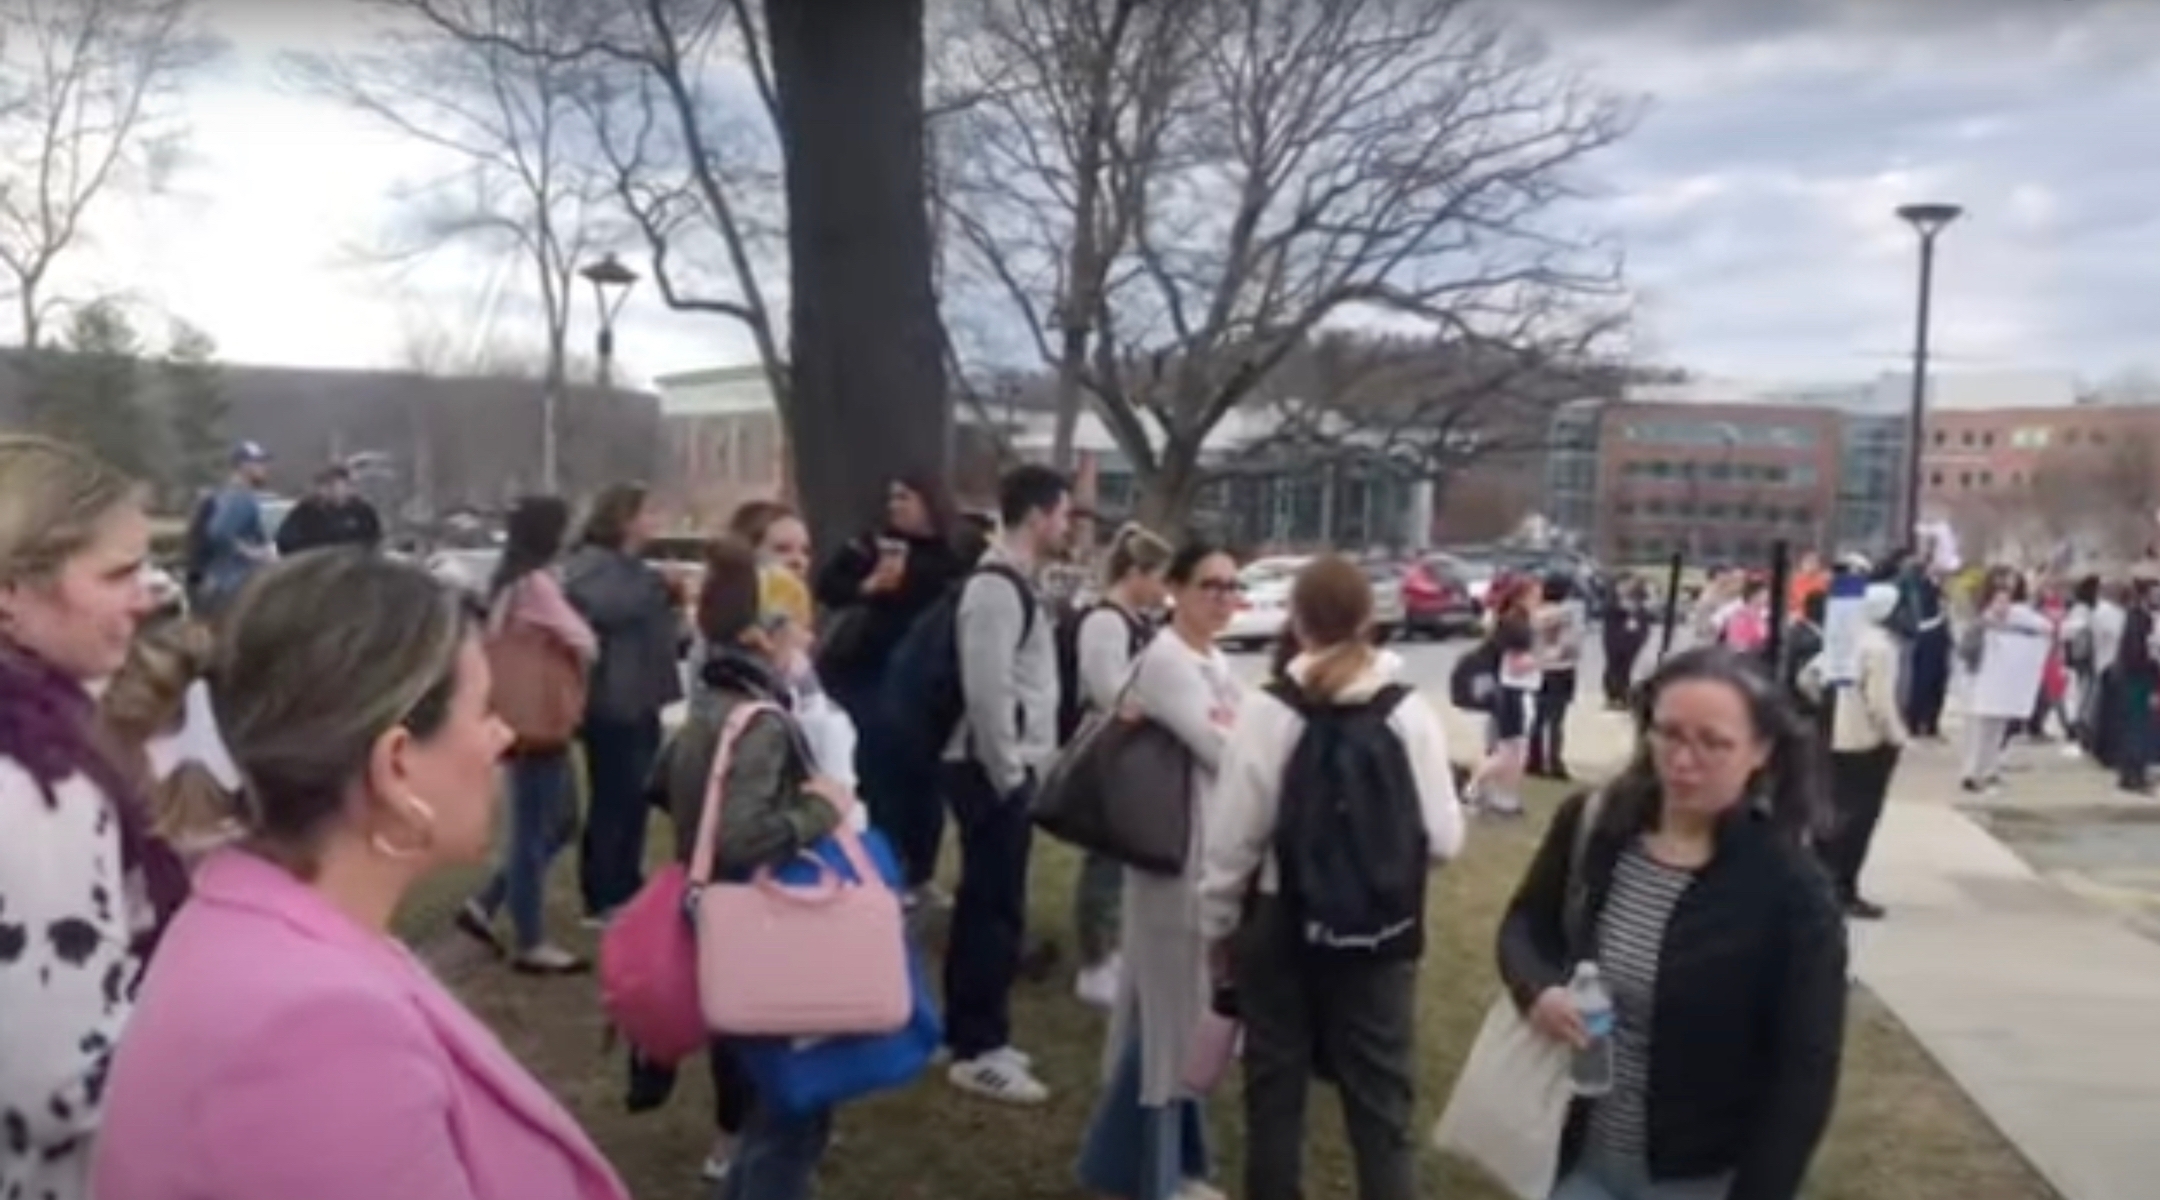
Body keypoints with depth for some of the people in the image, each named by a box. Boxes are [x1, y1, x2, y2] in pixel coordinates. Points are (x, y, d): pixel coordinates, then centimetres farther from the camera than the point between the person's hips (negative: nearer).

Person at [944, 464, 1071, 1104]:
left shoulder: (1012, 583, 15)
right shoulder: (997, 589, -17)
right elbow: (987, 693, -23)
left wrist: (1022, 768, 16)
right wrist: (1009, 774, -18)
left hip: (1004, 770, 10)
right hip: (994, 773, -10)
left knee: (983, 904, 15)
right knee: (997, 909, -4)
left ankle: (969, 1035, 25)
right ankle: (979, 1051, 4)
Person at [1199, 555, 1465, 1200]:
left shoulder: (1267, 711, -12)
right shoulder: (1410, 712, -8)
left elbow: (1231, 838, -9)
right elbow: (1444, 838, -6)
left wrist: (1218, 924, 6)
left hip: (1282, 931, -1)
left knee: (1275, 1097, 14)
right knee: (1382, 1106, 9)